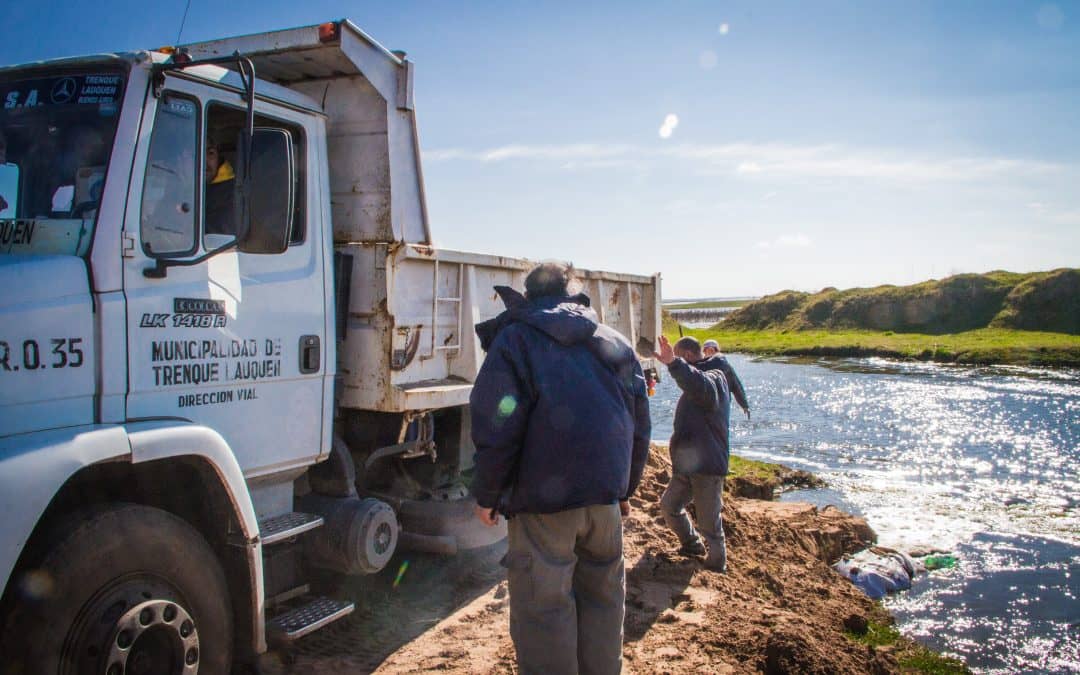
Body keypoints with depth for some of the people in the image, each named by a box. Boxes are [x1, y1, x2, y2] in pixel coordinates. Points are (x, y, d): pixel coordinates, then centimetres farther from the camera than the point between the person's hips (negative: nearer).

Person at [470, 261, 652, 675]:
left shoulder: (514, 339, -4)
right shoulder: (616, 343, 12)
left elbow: (497, 427, -12)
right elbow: (639, 427, 13)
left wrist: (487, 494, -1)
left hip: (543, 500, -5)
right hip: (605, 495, 5)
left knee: (544, 608, 5)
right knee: (603, 596, 19)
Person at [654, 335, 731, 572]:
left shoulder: (714, 378, -15)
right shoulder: (695, 382, 17)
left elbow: (701, 386, -42)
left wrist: (673, 363, -52)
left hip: (707, 467, -10)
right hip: (686, 464, 10)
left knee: (709, 522, 0)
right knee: (668, 506, 18)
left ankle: (717, 564, 17)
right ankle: (693, 544, 36)